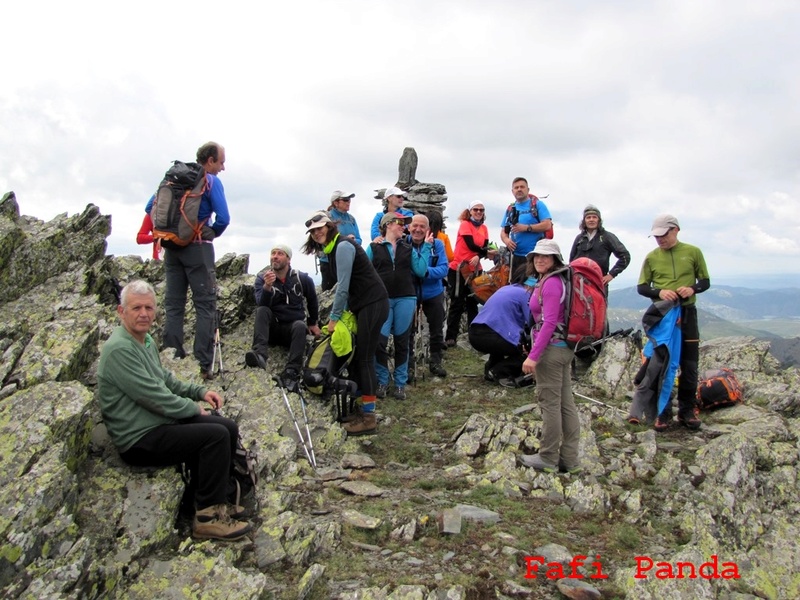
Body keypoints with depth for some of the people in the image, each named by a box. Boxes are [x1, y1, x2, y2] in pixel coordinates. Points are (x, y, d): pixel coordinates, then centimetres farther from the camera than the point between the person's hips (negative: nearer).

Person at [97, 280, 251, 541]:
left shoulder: (145, 339, 10)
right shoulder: (119, 349, -21)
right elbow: (154, 397, -23)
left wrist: (200, 391, 6)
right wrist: (194, 409, -10)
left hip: (160, 421, 10)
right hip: (140, 440, -10)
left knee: (229, 428, 3)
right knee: (216, 435, -21)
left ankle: (213, 499, 16)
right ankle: (207, 517, -11)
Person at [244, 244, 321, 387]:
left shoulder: (302, 279, -2)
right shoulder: (262, 278, -3)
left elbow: (312, 301, 16)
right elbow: (262, 304, -20)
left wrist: (313, 323, 22)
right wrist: (267, 286, -37)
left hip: (293, 327, 0)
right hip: (272, 328, 1)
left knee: (300, 326, -33)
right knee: (262, 310, -28)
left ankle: (292, 372, -44)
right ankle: (260, 353, -47)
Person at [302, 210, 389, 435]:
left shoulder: (342, 246, -14)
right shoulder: (332, 249, 15)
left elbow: (343, 286, -16)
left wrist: (334, 318, -11)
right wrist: (334, 315, 11)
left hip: (373, 304, -10)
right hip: (360, 305, 10)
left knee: (364, 358, -9)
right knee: (354, 356, 9)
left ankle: (369, 417, -5)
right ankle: (359, 408, 17)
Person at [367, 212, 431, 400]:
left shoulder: (408, 248, 12)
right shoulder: (374, 247, 5)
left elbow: (420, 271, 1)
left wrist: (426, 246, 2)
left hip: (405, 299, 2)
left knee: (402, 341, 7)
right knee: (380, 341, -7)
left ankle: (400, 383, 17)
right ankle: (382, 381, 11)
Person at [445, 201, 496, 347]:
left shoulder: (484, 228, 9)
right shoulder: (465, 224, -8)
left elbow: (485, 247, -2)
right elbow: (471, 245, -17)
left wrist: (478, 257, -22)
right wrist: (487, 253, -10)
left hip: (475, 270, 6)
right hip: (458, 269, -6)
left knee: (473, 303, 13)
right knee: (457, 303, -4)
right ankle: (450, 337, 0)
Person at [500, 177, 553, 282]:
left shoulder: (537, 204, 3)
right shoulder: (510, 209, 17)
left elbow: (547, 225, -7)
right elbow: (503, 232, 16)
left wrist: (526, 228, -15)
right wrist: (506, 240, -7)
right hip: (516, 256, 5)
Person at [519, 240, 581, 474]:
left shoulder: (551, 283, -15)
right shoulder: (551, 281, 14)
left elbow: (549, 323, -21)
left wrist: (533, 356, -23)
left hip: (550, 349, -10)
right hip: (564, 348, 10)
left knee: (550, 403, 0)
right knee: (566, 403, 12)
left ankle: (548, 458, 11)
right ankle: (569, 459, 19)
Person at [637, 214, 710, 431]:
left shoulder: (693, 252, 2)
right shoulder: (651, 257, 2)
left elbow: (705, 281, 7)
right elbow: (641, 287, 4)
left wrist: (693, 288, -14)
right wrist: (659, 292, -16)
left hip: (687, 314, 0)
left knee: (689, 365, 7)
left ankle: (687, 410, 21)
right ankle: (663, 412, 13)